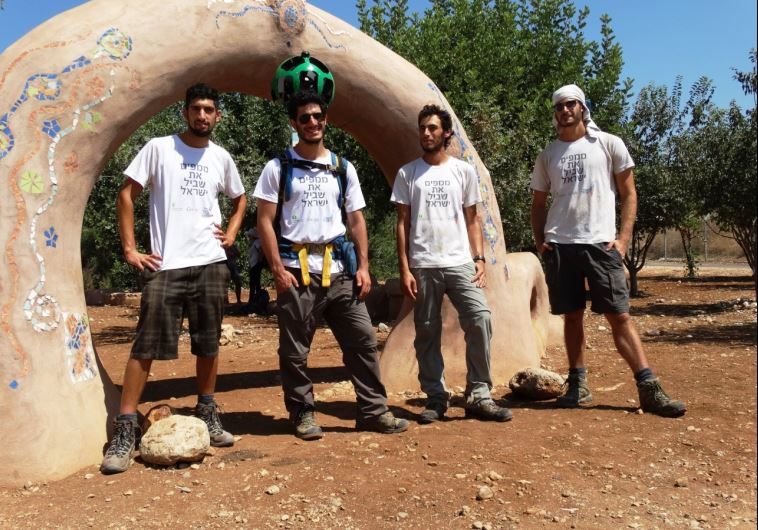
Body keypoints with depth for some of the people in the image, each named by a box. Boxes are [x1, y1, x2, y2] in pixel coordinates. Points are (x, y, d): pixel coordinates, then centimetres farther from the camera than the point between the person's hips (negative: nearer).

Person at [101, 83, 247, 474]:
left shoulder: (221, 157, 11)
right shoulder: (158, 148, 1)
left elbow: (240, 199, 28)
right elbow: (126, 194, 1)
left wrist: (231, 233, 11)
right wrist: (130, 249, -6)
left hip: (211, 264, 4)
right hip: (165, 265, -4)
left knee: (208, 345, 9)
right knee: (146, 346, -6)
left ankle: (207, 415, 24)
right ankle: (125, 430, 0)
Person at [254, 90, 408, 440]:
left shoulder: (343, 168, 13)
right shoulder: (278, 168, 3)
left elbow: (356, 220, 12)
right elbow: (265, 221, -2)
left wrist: (364, 266, 3)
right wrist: (278, 269, -10)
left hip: (339, 271, 3)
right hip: (297, 271, -3)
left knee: (362, 340, 2)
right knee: (294, 350, 4)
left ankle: (373, 411, 13)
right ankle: (303, 415, 19)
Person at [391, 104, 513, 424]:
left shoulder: (463, 171, 10)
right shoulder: (407, 174, 7)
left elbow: (472, 220, 11)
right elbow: (403, 223, 5)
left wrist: (480, 259, -2)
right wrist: (404, 269, -3)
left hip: (460, 263, 0)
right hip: (423, 266, 0)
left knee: (480, 319, -13)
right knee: (427, 332, 4)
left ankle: (478, 396, -2)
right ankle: (436, 398, 15)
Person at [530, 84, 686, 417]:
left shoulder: (609, 144, 6)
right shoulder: (548, 155, 14)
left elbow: (628, 193, 6)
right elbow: (538, 203, 18)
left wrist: (623, 238, -5)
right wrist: (539, 240, 3)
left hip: (600, 243, -2)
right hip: (559, 245, 3)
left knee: (619, 315, -6)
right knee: (572, 315, 6)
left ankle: (649, 390, -3)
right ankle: (578, 384, 16)